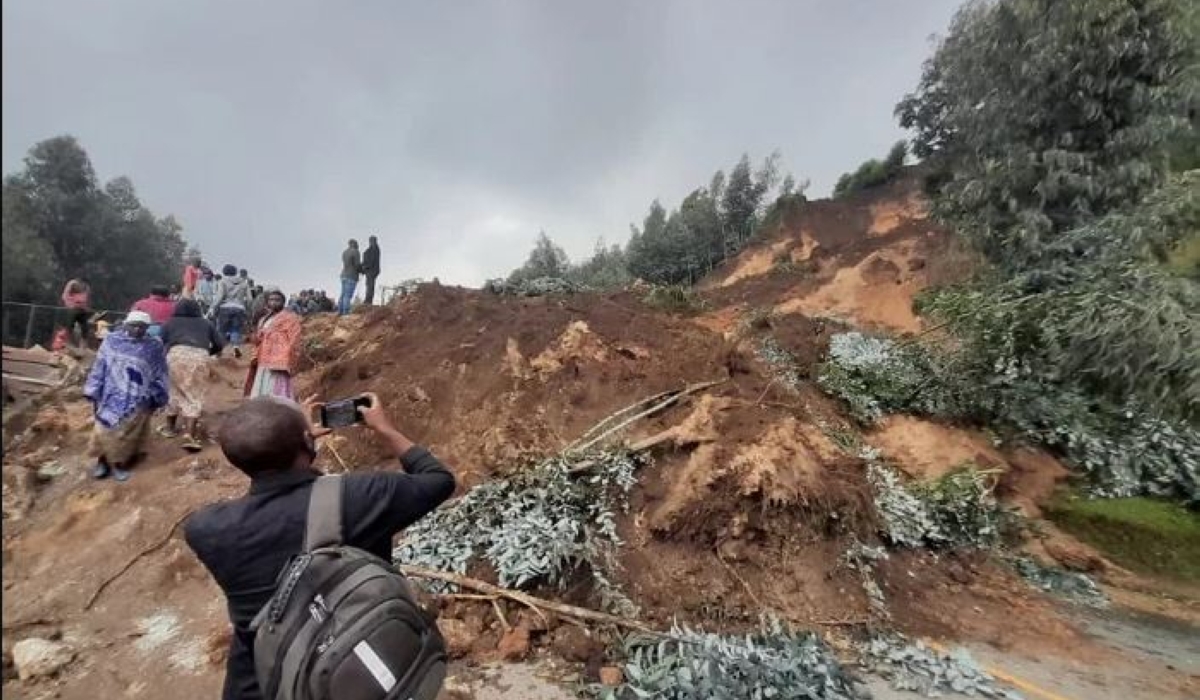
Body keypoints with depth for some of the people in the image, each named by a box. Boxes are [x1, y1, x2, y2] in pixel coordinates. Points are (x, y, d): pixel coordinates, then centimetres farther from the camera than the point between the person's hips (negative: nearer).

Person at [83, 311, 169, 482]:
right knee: (106, 429, 6)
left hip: (138, 401, -1)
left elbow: (159, 377, 5)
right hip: (112, 396, 1)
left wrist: (155, 399, 2)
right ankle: (102, 460, 25)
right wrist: (94, 394, 3)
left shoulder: (154, 347, 3)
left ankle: (118, 463, 17)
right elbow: (99, 368, 6)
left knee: (128, 433, 2)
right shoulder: (112, 341, 5)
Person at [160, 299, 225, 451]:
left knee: (174, 391, 22)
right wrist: (208, 353, 38)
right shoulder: (205, 323, 27)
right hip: (200, 356, 0)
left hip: (177, 353, 0)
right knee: (195, 397, 1)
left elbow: (160, 343, 17)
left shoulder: (171, 322, 26)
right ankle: (189, 436, -10)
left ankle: (170, 427, 35)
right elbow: (220, 344, 21)